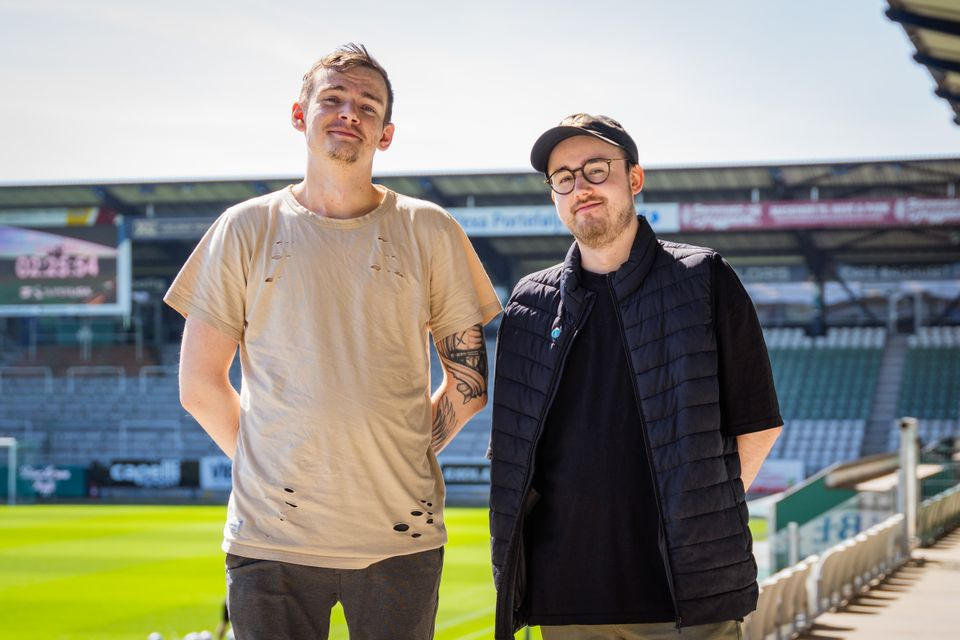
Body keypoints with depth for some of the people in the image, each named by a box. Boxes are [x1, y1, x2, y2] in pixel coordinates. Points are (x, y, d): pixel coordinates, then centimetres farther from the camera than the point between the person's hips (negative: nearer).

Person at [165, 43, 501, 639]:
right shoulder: (246, 229, 5)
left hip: (400, 539, 0)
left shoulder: (431, 233, 6)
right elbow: (201, 385, 8)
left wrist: (398, 460, 5)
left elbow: (470, 381, 10)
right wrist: (273, 470, 5)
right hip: (270, 539, 0)